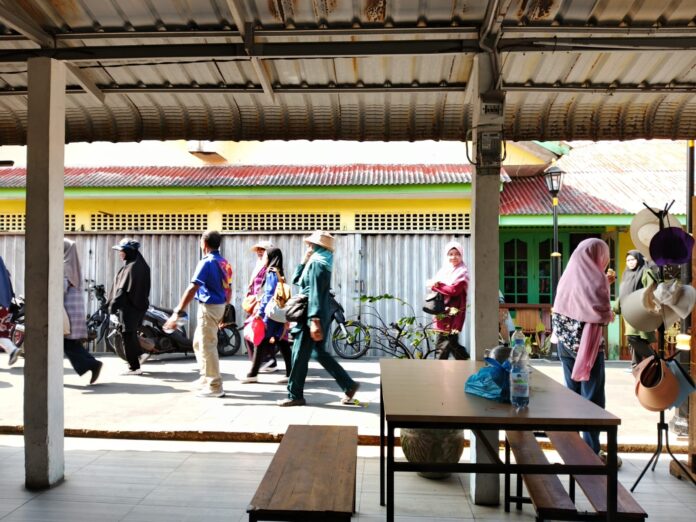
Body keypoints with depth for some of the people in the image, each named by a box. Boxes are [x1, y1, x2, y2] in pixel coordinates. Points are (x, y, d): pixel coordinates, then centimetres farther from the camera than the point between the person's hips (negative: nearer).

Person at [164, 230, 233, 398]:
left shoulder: (207, 262, -16)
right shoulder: (224, 263, 10)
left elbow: (192, 289, -23)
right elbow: (229, 290, 15)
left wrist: (177, 312, -24)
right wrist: (223, 311, 25)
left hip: (208, 307, -9)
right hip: (219, 306, 9)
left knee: (207, 347, -1)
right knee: (198, 343, 22)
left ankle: (215, 387, 4)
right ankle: (206, 377, 31)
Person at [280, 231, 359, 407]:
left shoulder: (316, 264, -14)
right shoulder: (318, 262, 17)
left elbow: (315, 294, -21)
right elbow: (296, 280, 23)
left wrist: (314, 321, -26)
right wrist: (303, 260, 12)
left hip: (311, 317, -10)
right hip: (319, 316, 10)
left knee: (299, 356, 0)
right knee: (320, 353, 15)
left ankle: (295, 396, 11)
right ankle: (349, 385, 16)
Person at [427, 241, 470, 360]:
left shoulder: (462, 273, -4)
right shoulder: (443, 270, 16)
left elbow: (454, 290, -17)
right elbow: (433, 283, 10)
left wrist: (436, 285, -10)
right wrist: (434, 283, -12)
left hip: (454, 312, -6)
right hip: (442, 312, 7)